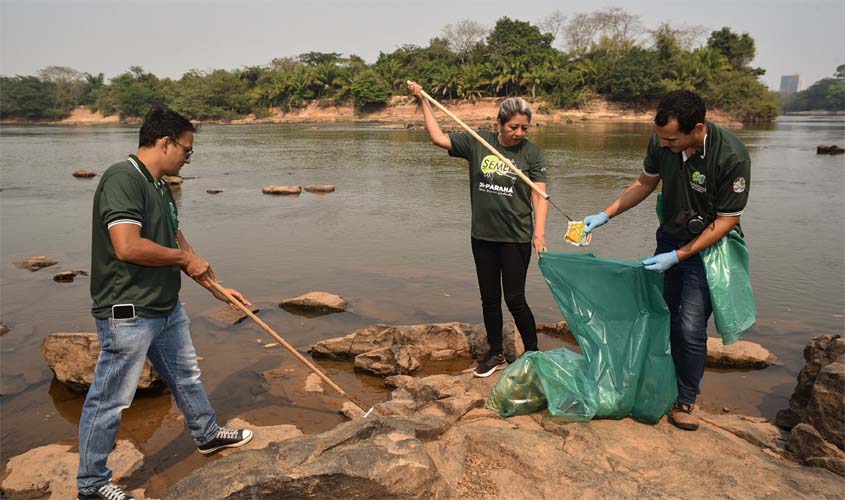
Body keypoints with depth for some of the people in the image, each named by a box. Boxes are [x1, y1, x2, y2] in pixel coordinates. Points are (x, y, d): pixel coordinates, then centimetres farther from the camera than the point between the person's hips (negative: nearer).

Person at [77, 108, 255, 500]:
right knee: (110, 400, 6)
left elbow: (177, 243, 17)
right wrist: (183, 257, -16)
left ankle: (207, 435, 45)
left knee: (187, 376, 25)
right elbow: (127, 247, -31)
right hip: (127, 314, -10)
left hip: (166, 308, 10)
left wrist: (216, 288, 16)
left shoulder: (160, 186, 10)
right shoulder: (122, 179, -20)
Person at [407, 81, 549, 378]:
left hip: (515, 238, -3)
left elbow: (539, 196, -9)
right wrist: (423, 101, -1)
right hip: (483, 236, 3)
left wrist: (539, 233, -22)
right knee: (489, 299, 13)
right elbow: (439, 138, 1)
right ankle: (496, 353, 30)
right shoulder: (477, 143, 0)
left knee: (515, 299, -1)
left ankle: (533, 353, 20)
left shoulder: (532, 154, -5)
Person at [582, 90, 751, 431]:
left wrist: (677, 256, -22)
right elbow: (645, 184, 5)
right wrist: (605, 215, -3)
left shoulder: (731, 157, -28)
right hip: (669, 238, 5)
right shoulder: (662, 142, -13)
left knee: (690, 328, -7)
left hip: (706, 247, -5)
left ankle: (686, 400, 15)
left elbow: (726, 221, -20)